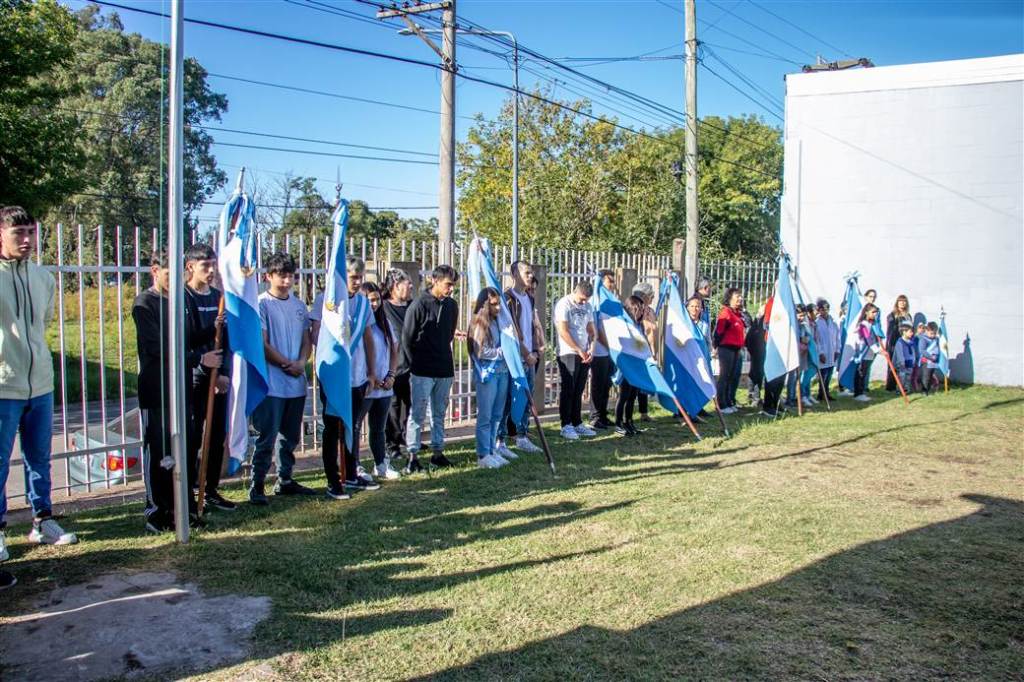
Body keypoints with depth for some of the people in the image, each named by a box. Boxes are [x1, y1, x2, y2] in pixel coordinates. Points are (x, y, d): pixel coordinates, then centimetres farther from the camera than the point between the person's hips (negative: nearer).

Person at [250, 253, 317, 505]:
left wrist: (301, 362, -5)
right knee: (266, 437, -4)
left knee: (291, 436, 14)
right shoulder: (261, 304, -7)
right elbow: (262, 344, -11)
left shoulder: (299, 305, 11)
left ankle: (285, 481, 26)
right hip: (271, 383, -6)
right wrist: (286, 365, -10)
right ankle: (257, 486, 6)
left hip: (296, 382, 6)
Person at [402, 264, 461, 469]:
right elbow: (407, 338, -6)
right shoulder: (419, 305, -10)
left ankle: (437, 452, 22)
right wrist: (416, 365, -4)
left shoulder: (452, 305, 7)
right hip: (422, 371, -5)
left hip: (444, 370, 6)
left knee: (439, 414, 13)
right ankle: (413, 454, 9)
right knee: (417, 415, 1)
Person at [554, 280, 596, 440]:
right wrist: (579, 350, -13)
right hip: (568, 354, -6)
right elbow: (563, 332, -15)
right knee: (567, 390, -2)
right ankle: (566, 426, 4)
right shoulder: (564, 304, -9)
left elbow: (591, 330, 15)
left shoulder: (587, 306, 12)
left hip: (584, 355, 6)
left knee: (578, 391, 11)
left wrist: (591, 349, -2)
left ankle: (577, 423, 18)